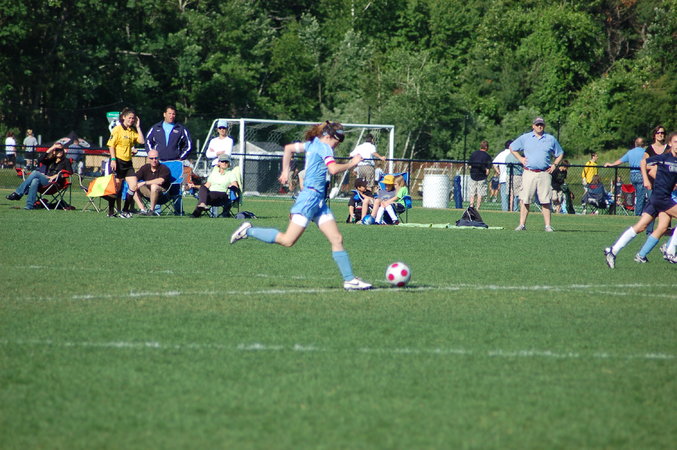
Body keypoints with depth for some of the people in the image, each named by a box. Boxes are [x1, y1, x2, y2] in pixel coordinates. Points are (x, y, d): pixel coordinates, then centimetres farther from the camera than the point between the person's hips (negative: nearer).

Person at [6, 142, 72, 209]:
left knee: (35, 173, -26)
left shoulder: (65, 161, 13)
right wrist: (50, 149, 6)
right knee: (35, 181, -33)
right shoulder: (51, 160, 27)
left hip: (55, 182, -5)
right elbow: (41, 160, 9)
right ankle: (29, 205, -41)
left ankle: (18, 193, -30)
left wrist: (56, 175, -11)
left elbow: (70, 171, -4)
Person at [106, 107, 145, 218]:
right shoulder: (118, 129, -6)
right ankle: (111, 212, 8)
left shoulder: (133, 131, 13)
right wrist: (113, 159, -17)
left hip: (128, 162, 6)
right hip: (118, 161, -6)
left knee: (133, 186, -3)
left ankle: (125, 211, 6)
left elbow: (141, 141, 2)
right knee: (117, 187, -3)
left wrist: (138, 127, 2)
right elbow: (111, 145, -9)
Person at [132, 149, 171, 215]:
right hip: (149, 193, 6)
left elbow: (160, 181, -30)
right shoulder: (145, 167, 4)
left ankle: (152, 210, -25)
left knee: (154, 186, -37)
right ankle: (142, 209, -18)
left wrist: (144, 183, -28)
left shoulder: (164, 169, -13)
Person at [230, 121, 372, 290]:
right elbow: (333, 169, -25)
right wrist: (351, 164, -10)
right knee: (288, 240, -9)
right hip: (310, 197, -10)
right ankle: (248, 231, 3)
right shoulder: (324, 147, -10)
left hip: (319, 200, 10)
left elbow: (289, 148, 28)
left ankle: (349, 280, 0)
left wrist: (285, 171, 32)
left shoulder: (312, 144, 17)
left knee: (337, 239, 3)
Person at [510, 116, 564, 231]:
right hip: (529, 173, 0)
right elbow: (512, 148, 19)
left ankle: (548, 225, -1)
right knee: (525, 200, -4)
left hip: (545, 174, 0)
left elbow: (560, 154, 22)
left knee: (545, 201, -3)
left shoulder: (551, 139, 12)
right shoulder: (525, 138, 9)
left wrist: (554, 165, 8)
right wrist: (520, 159, 7)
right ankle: (522, 224, -1)